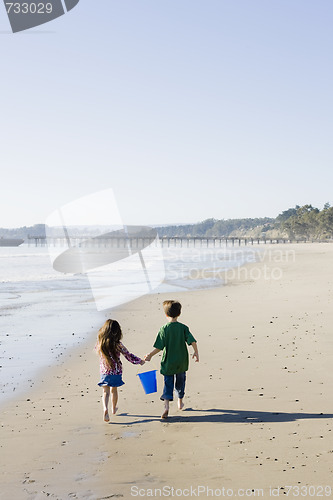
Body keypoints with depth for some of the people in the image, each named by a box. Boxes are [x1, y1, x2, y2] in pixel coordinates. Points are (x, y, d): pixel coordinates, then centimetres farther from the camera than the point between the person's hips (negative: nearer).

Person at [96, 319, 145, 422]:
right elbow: (128, 355, -11)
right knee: (114, 390, 19)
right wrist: (140, 361, 2)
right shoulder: (117, 345, -17)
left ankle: (105, 409, -21)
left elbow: (96, 349, 15)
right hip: (116, 371, -1)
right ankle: (114, 409, 37)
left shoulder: (100, 342, -9)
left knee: (105, 391, 3)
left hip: (104, 371, 1)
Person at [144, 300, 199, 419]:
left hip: (168, 362, -2)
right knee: (180, 381, 21)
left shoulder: (164, 329, -12)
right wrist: (196, 352, 5)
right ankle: (180, 402, 36)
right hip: (182, 362, 2)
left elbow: (159, 347, -13)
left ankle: (166, 405, -13)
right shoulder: (183, 328, -7)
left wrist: (150, 355, 0)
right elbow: (192, 341, -10)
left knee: (168, 383, 3)